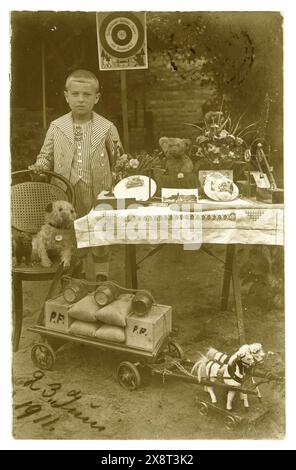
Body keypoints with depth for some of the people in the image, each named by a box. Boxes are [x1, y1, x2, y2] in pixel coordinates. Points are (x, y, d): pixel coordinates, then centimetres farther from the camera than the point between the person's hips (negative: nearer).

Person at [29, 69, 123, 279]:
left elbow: (117, 161, 5)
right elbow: (46, 156, 9)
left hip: (98, 195, -1)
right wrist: (39, 166, -10)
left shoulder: (107, 128, -2)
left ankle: (102, 278, 32)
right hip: (67, 197, 1)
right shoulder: (56, 127, 2)